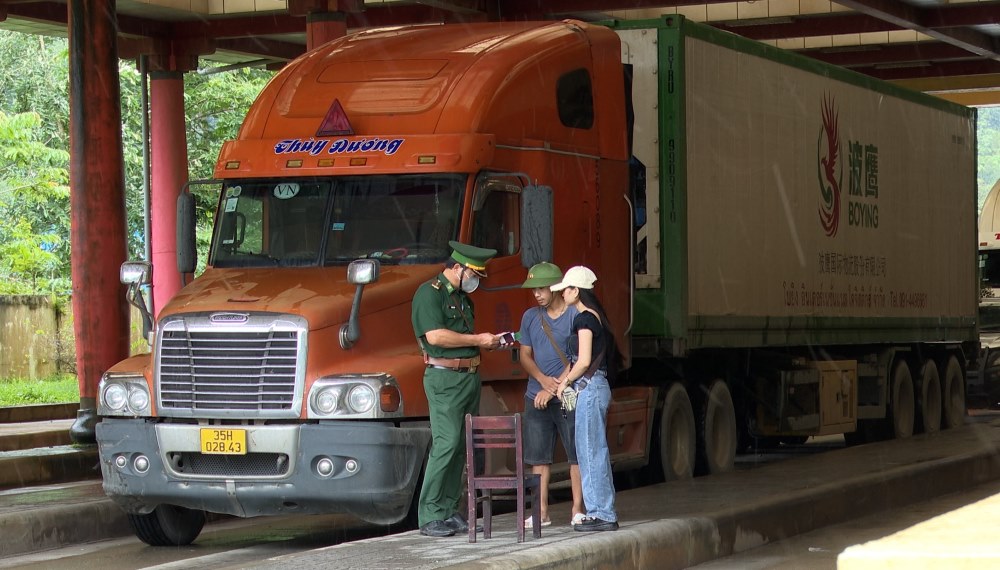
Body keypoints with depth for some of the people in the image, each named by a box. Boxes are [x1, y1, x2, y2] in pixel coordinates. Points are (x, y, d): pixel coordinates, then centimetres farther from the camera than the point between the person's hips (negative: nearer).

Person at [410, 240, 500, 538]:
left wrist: (488, 342, 10)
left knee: (461, 446, 8)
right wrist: (477, 340, -13)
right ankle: (430, 517, -11)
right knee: (445, 444, -13)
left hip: (469, 376, 9)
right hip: (445, 378, -9)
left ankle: (449, 511, 13)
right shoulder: (429, 293, -9)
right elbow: (436, 336, -20)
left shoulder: (462, 297, 20)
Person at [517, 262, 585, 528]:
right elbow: (525, 355, 11)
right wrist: (543, 379, -8)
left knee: (577, 454, -2)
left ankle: (578, 509, 4)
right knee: (539, 456, 4)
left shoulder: (575, 316, -6)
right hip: (536, 396, 5)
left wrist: (554, 389, -14)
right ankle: (542, 512, 8)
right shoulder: (530, 317, 10)